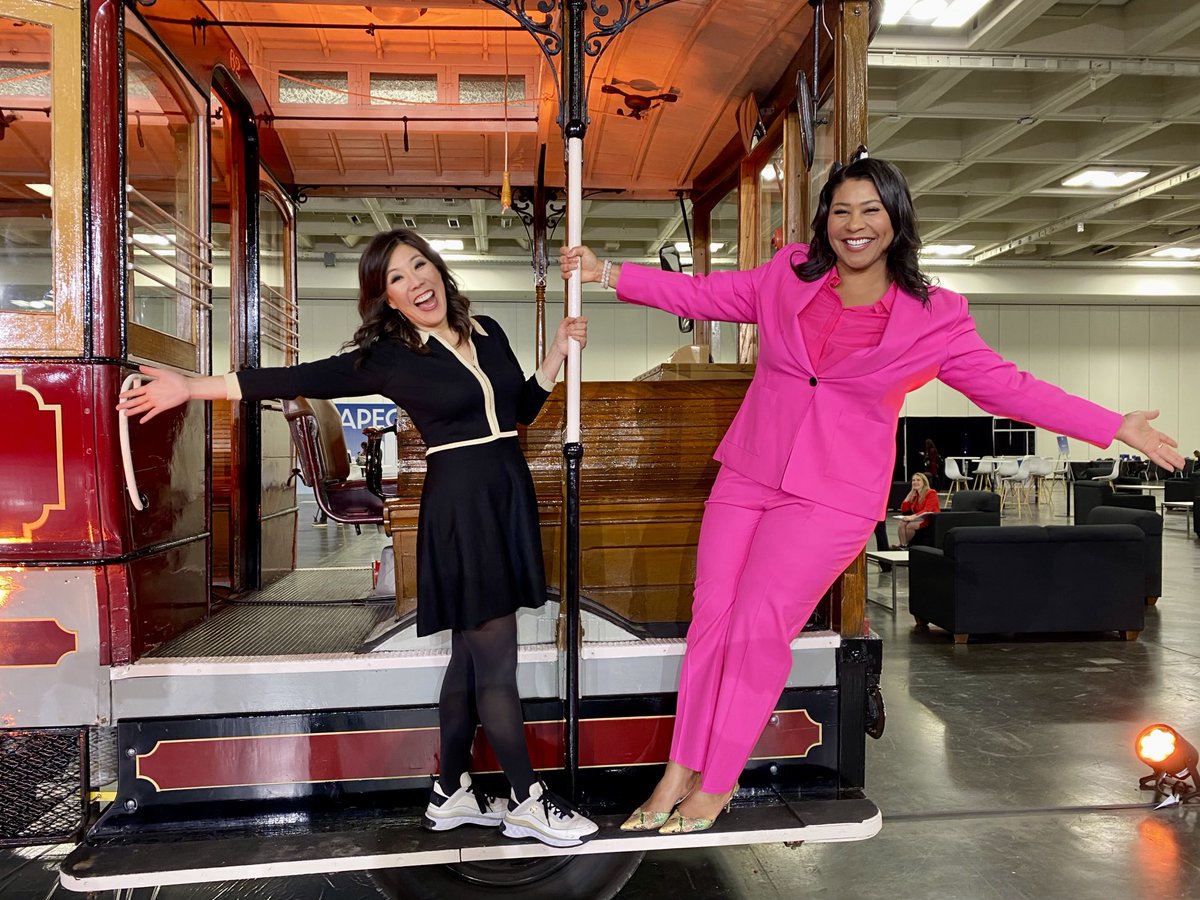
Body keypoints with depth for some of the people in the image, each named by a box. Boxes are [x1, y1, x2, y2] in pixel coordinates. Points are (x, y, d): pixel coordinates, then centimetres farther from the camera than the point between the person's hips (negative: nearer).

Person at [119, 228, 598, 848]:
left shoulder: (487, 332, 10)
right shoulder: (386, 357, -5)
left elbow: (522, 410, 19)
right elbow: (297, 380, -6)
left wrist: (558, 353, 7)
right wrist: (192, 387, -9)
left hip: (510, 495, 6)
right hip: (460, 506, -6)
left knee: (472, 653, 14)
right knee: (496, 663, -2)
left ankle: (451, 795, 28)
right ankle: (528, 803, 13)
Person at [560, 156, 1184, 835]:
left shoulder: (934, 317, 0)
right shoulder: (789, 275, 6)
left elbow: (1008, 386, 5)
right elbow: (698, 294, 12)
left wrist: (1117, 426, 3)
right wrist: (606, 272, 7)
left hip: (832, 497, -3)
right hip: (748, 474, 3)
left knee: (759, 626, -6)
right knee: (712, 612, 2)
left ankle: (718, 781, 15)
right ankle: (682, 770, 19)